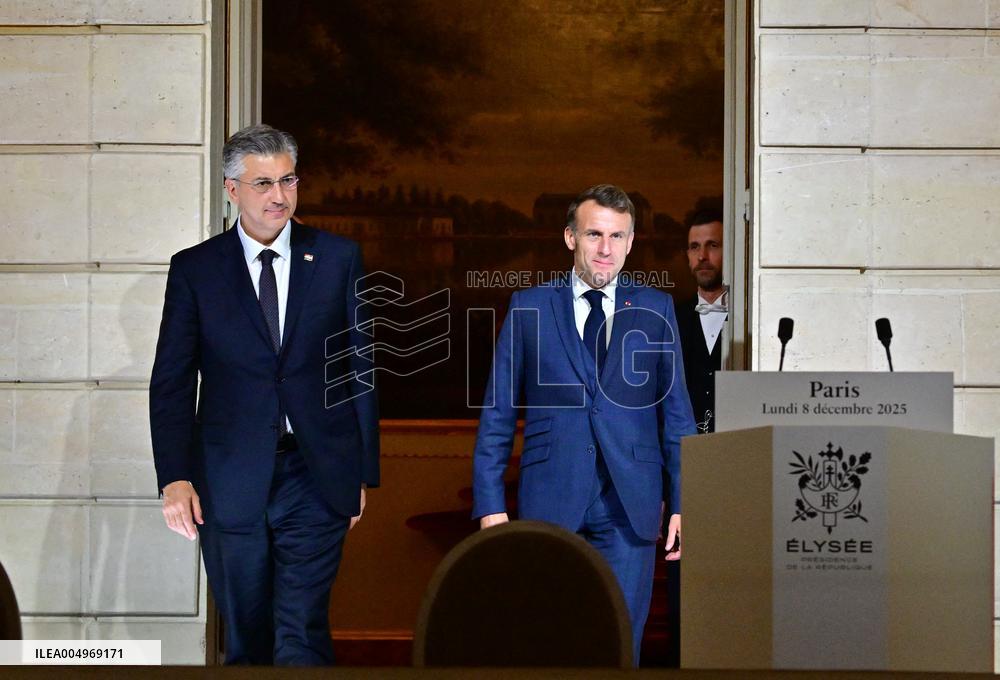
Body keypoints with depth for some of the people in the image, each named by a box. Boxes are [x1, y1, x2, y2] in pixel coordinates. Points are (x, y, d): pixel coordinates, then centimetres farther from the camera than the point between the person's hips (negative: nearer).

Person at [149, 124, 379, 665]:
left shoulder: (338, 259, 4)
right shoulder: (194, 269, 3)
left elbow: (361, 368, 7)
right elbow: (171, 382, 2)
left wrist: (362, 472, 5)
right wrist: (175, 477, -8)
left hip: (317, 478, -1)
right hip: (230, 482, 1)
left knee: (301, 635, -9)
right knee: (245, 639, 11)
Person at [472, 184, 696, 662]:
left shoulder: (655, 310, 8)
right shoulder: (528, 308, 5)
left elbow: (676, 413, 9)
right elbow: (497, 415, 6)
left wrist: (681, 502, 3)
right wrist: (489, 504, -1)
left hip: (630, 506, 0)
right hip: (550, 502, 0)